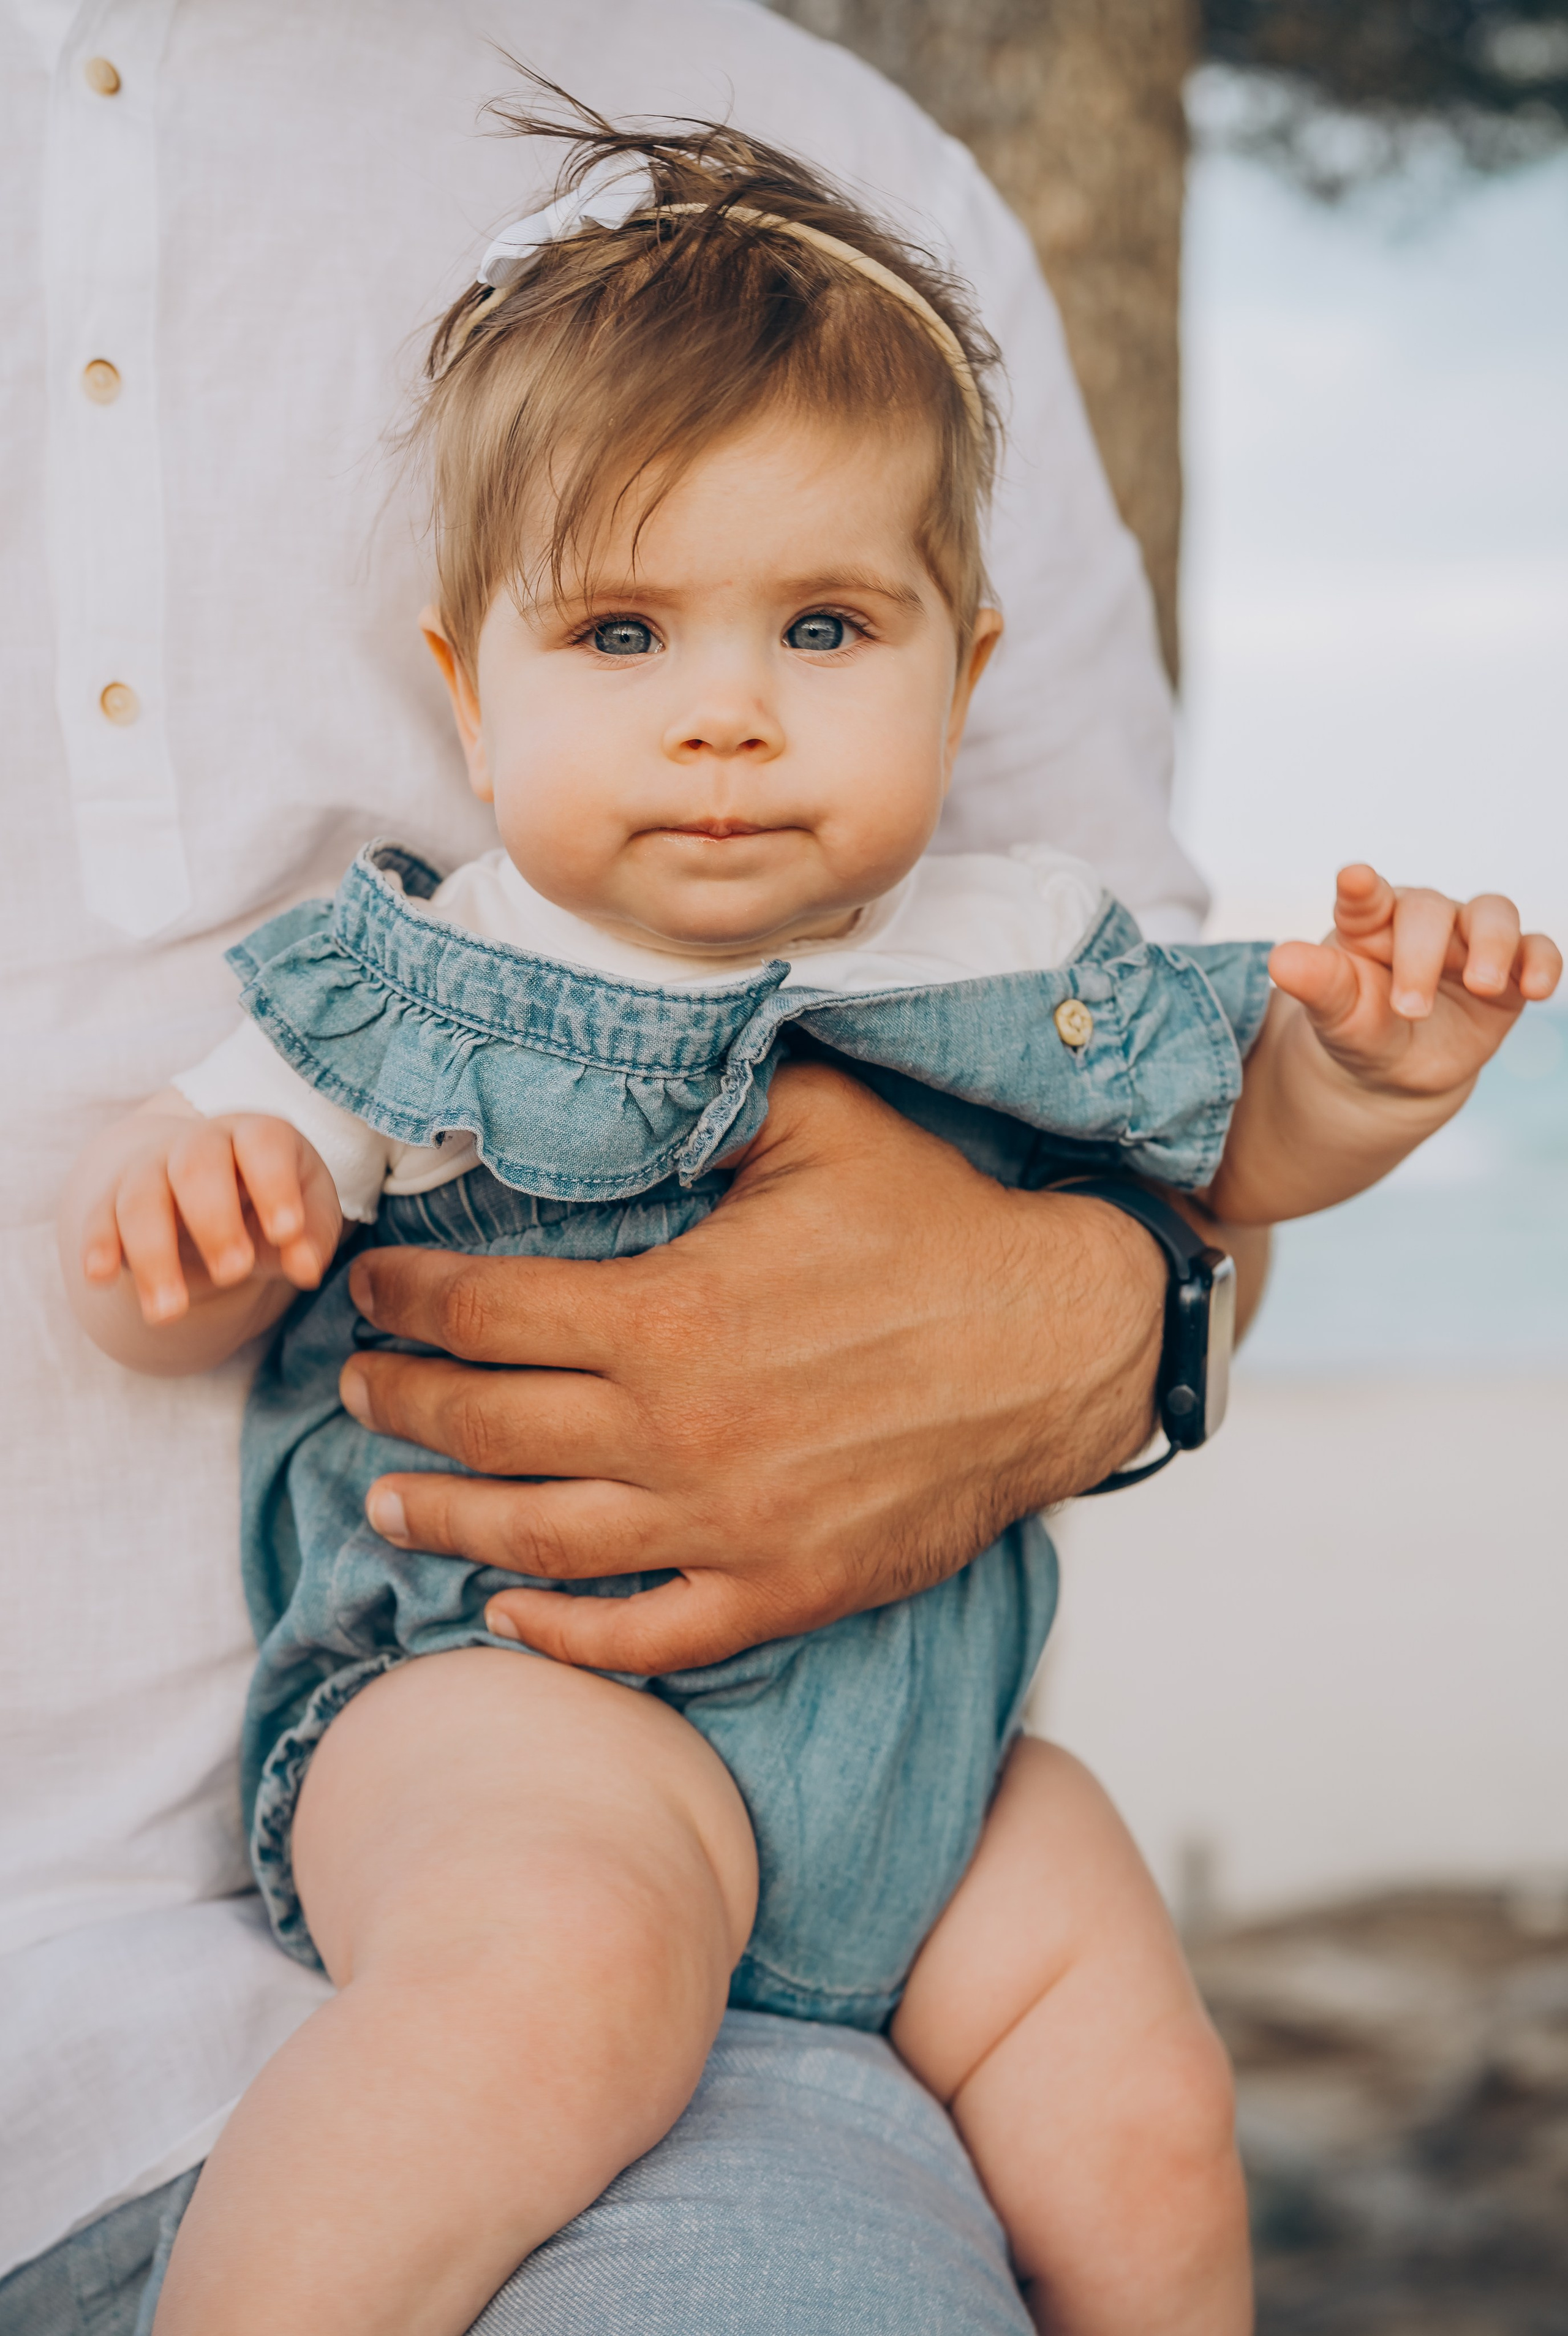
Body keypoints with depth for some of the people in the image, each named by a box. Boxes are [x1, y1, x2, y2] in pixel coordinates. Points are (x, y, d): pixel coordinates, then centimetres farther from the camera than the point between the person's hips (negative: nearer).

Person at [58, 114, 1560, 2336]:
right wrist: (173, 1201, -27)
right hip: (491, 1671, -4)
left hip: (922, 1712, 5)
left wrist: (1374, 1056, -3)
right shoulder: (418, 995, -5)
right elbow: (159, 1294, -2)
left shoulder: (1014, 961, 6)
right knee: (570, 1955, -37)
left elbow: (1246, 1128, 20)